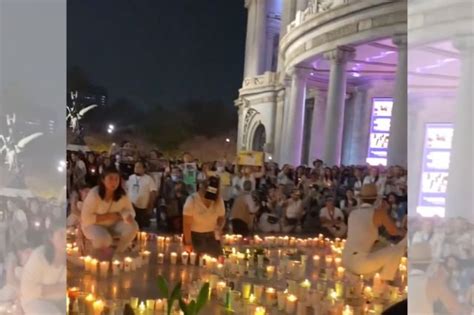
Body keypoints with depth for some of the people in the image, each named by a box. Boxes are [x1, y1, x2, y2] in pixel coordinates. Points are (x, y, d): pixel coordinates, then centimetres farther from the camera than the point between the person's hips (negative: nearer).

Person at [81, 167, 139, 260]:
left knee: (133, 227, -21)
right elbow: (86, 218, -25)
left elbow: (129, 211, -5)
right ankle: (101, 252, 2)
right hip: (93, 224, -4)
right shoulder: (94, 194, -26)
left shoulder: (122, 195, -13)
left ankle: (118, 253, 0)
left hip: (113, 223, 5)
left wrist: (128, 216, -30)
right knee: (102, 238, -37)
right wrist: (108, 216, -26)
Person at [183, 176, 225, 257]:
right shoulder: (192, 200, -19)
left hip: (212, 236, 3)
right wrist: (188, 243, -13)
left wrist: (219, 227, -14)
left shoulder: (219, 200, -9)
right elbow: (187, 224, -14)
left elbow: (222, 217, 7)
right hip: (194, 236, -3)